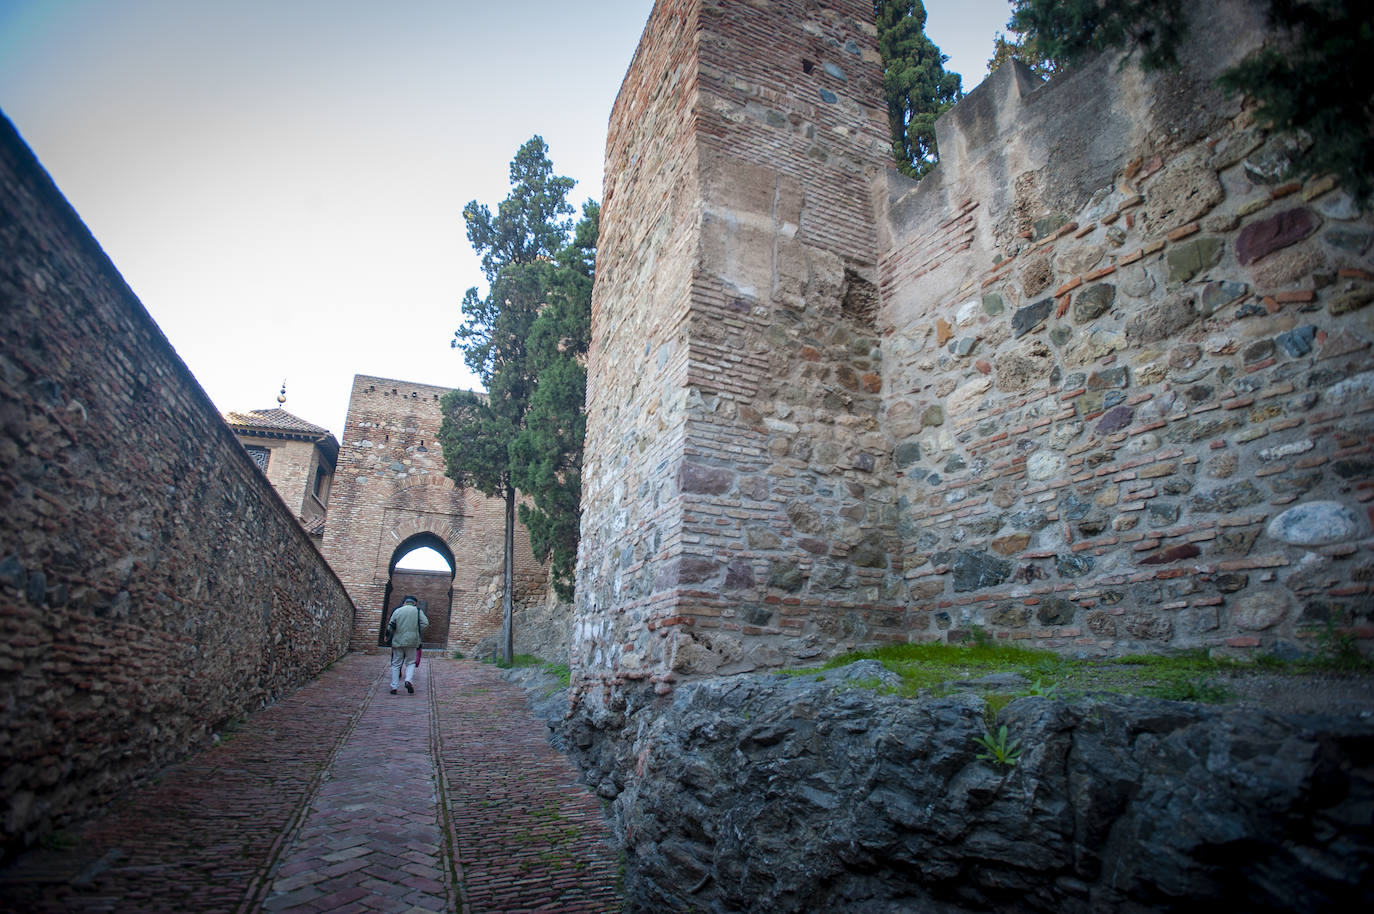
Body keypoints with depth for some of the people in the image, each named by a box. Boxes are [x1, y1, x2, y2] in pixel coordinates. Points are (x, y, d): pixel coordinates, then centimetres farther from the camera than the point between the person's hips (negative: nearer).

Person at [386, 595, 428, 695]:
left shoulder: (397, 611, 6)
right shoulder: (417, 611, 3)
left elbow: (390, 627, 3)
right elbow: (425, 623, -7)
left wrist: (389, 636, 17)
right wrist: (416, 631, 3)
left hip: (398, 641, 1)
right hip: (412, 641, -1)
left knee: (396, 664, 9)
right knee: (410, 662, 12)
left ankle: (394, 687, 7)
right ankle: (408, 680, -11)